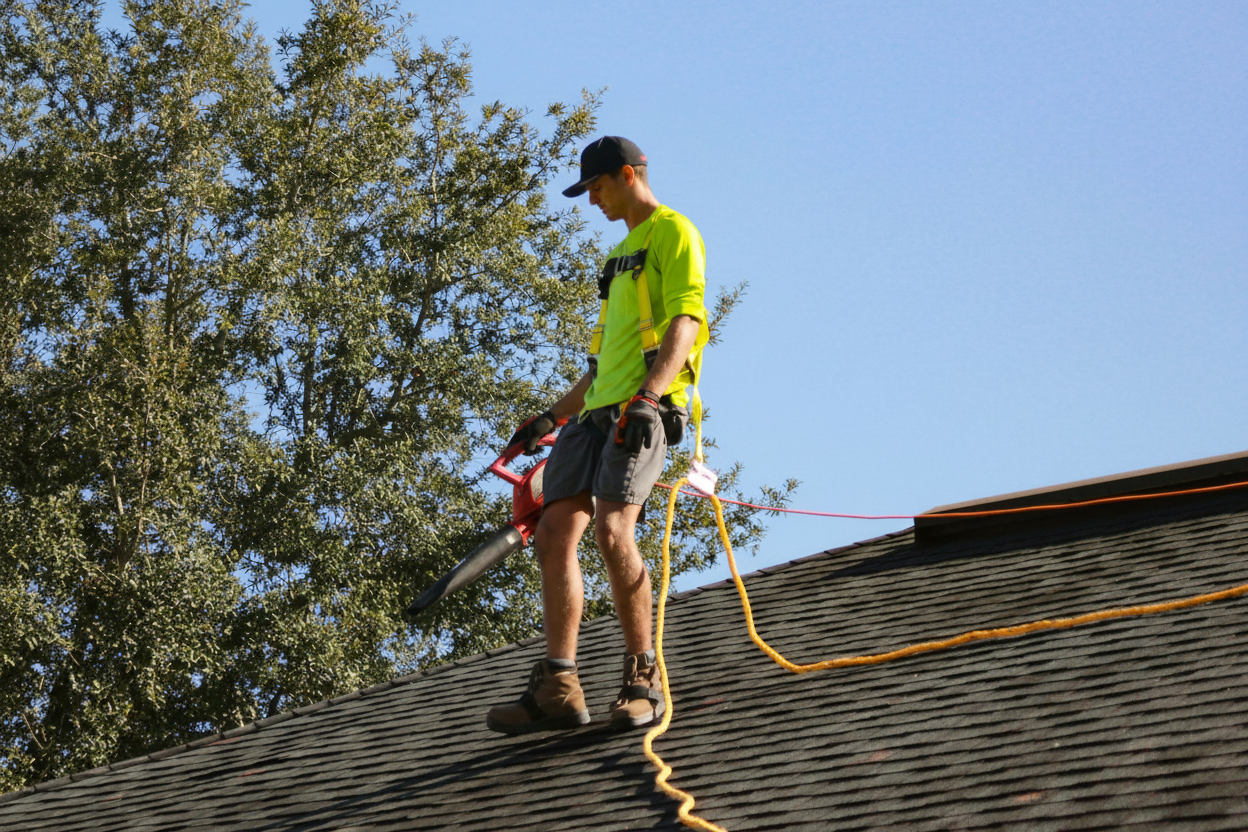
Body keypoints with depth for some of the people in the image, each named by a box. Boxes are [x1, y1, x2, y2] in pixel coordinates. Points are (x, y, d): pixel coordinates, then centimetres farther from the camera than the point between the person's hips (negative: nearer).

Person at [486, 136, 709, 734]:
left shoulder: (673, 233, 2)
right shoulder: (623, 253, 31)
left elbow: (685, 320, -12)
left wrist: (648, 396, -25)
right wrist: (553, 417, 28)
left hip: (646, 411, -9)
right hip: (598, 412, 9)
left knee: (612, 532, -24)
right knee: (554, 534, -3)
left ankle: (643, 678, -13)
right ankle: (557, 689, -5)